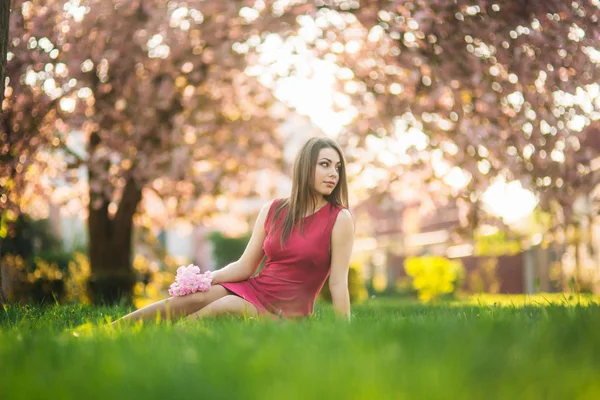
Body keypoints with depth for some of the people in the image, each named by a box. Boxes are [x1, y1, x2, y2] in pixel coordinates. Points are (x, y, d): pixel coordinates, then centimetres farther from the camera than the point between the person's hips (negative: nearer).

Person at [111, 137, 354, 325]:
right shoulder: (272, 211, 5)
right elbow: (244, 267, 7)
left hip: (286, 311, -4)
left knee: (222, 307, -29)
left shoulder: (340, 219, -7)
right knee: (193, 298, -20)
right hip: (251, 289, 4)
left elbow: (338, 283, -9)